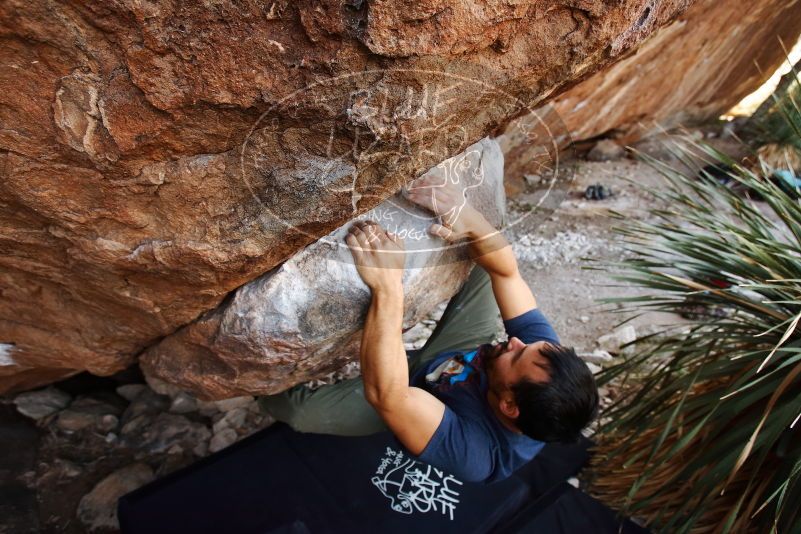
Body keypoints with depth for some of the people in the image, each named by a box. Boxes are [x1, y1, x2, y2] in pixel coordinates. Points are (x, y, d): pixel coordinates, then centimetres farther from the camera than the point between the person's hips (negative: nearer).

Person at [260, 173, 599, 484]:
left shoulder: (475, 453, -43)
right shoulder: (545, 355, -28)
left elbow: (385, 393, -53)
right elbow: (506, 271, -27)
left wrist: (388, 289, -60)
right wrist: (470, 220, -46)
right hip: (440, 364, 5)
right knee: (487, 269, -5)